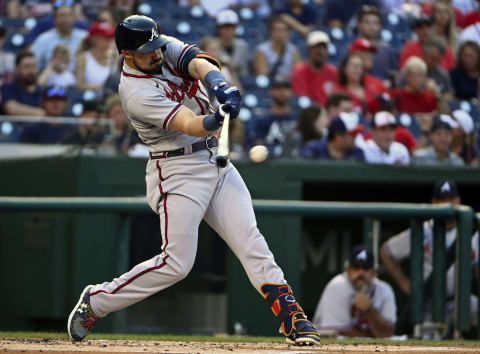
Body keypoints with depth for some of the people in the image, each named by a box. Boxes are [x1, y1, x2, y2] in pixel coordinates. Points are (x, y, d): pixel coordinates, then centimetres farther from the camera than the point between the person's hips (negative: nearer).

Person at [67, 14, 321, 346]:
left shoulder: (166, 47, 1)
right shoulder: (136, 93, -20)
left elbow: (198, 63, -18)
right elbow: (188, 125, -30)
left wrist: (218, 83, -40)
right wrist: (217, 119, -52)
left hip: (216, 163, 7)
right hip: (177, 172, -7)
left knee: (250, 240, -3)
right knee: (176, 263, -7)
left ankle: (291, 316, -5)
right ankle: (96, 301, 7)